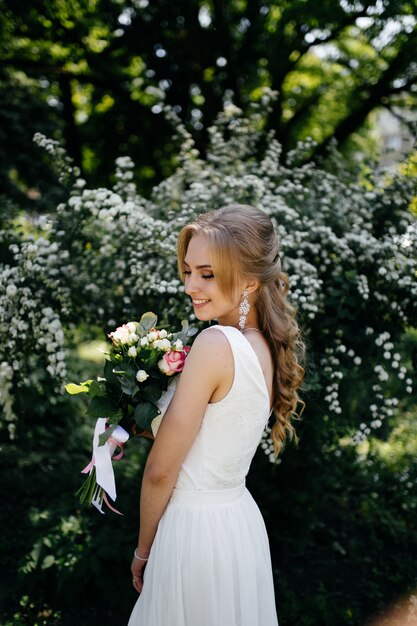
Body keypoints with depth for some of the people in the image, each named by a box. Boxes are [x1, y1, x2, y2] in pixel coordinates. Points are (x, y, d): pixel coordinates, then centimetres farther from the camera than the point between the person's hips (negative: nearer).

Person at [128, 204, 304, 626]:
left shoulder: (217, 343, -22)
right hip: (243, 520, 8)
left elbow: (161, 470, -17)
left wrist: (143, 550, -3)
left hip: (196, 528, -8)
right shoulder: (269, 347, 1)